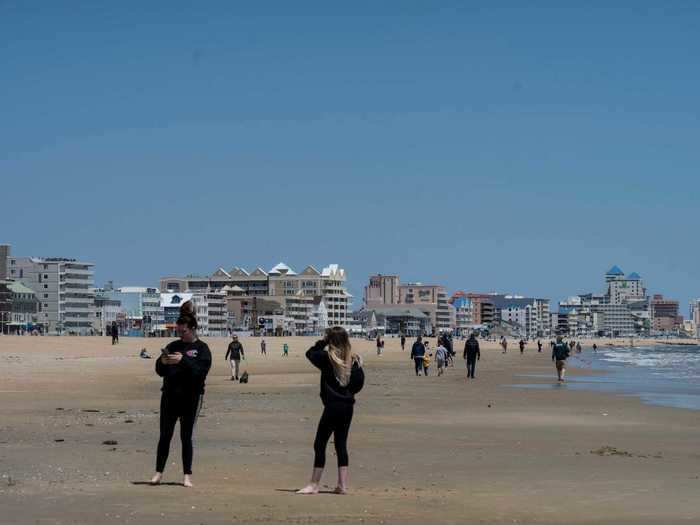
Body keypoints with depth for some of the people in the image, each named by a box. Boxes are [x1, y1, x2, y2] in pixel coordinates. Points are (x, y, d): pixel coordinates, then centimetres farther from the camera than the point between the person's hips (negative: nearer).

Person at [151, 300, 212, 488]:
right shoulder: (173, 346, 9)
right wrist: (163, 362, -14)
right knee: (165, 435, 3)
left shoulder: (202, 349, -2)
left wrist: (183, 360, -25)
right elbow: (159, 371, 8)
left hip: (191, 397, -3)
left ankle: (187, 475, 8)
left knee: (186, 437, 1)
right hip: (170, 396, 3)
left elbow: (200, 371, -16)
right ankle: (159, 472, 9)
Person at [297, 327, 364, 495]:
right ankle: (342, 485, 11)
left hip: (332, 406, -5)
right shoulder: (354, 360, 1)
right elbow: (359, 382, 4)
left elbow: (310, 353, 6)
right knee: (341, 445, 12)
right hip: (348, 405, 5)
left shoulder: (327, 358, -10)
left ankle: (314, 485, 3)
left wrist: (323, 342, 8)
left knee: (320, 445, 2)